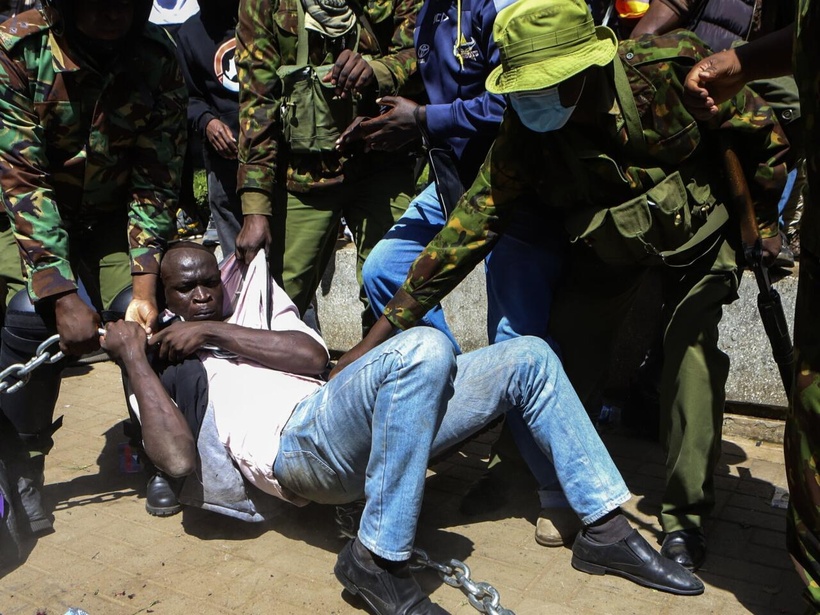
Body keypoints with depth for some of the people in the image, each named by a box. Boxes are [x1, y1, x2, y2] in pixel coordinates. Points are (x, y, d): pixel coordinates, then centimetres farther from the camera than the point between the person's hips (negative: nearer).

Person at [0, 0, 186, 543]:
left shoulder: (158, 61, -15)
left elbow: (156, 183, -14)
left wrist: (144, 287, -23)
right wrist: (61, 295, -33)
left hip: (112, 222, 2)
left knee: (145, 318, -19)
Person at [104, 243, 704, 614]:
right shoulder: (166, 364, 18)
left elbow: (312, 354, 7)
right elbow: (179, 457, -4)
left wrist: (216, 332, 4)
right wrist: (133, 357, 1)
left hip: (359, 437, 6)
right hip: (295, 445, -6)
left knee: (528, 356, 1)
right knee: (426, 347, -33)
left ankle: (605, 528, 0)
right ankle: (377, 559, -25)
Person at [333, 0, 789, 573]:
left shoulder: (670, 66, -33)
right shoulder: (523, 135, -26)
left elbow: (762, 133, -16)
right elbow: (468, 227, -25)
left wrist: (761, 225, -6)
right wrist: (381, 333, -28)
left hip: (698, 227, -2)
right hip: (606, 242, 2)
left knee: (691, 352, -14)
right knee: (569, 351, -7)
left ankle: (686, 515, 3)